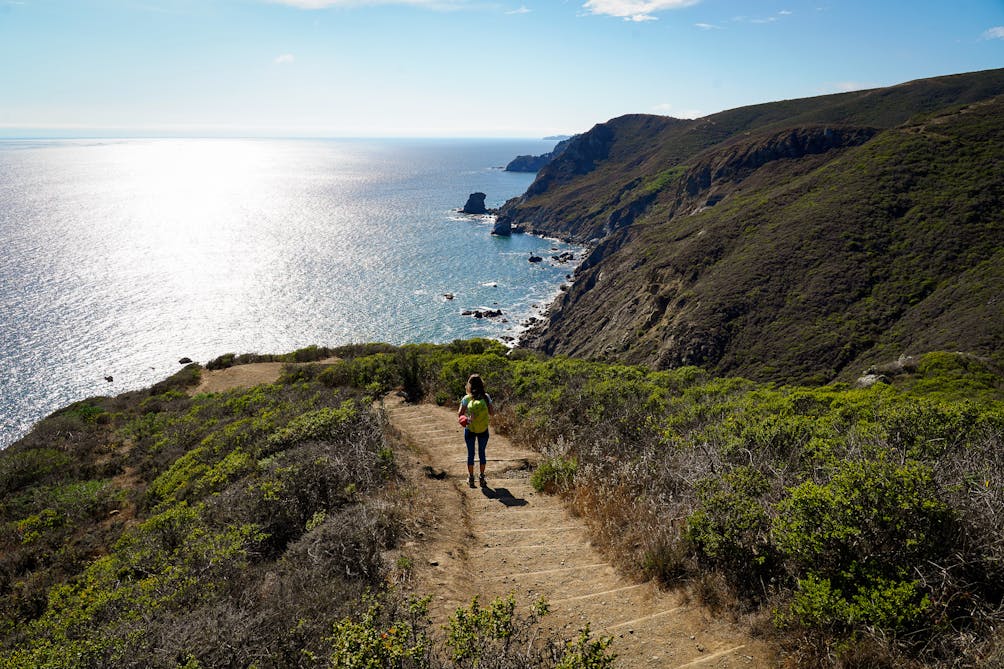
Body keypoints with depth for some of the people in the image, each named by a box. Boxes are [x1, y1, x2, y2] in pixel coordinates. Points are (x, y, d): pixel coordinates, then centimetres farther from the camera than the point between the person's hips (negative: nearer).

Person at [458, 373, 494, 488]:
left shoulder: (466, 399, -11)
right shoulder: (486, 397, -9)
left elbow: (460, 415, -13)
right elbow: (492, 413, -3)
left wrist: (464, 419, 3)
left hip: (470, 430, -1)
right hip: (483, 431, 1)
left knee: (471, 453, 12)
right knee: (482, 453, 15)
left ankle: (471, 478, 20)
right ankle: (482, 477, 20)